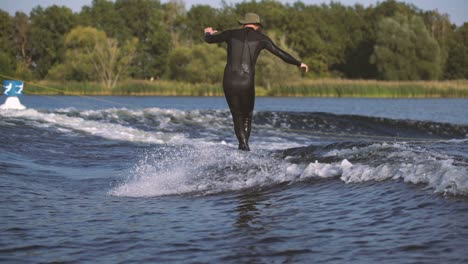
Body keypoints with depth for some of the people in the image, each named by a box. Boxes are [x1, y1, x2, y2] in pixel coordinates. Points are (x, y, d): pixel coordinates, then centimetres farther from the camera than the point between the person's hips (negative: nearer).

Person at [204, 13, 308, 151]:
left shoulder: (231, 34, 10)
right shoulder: (261, 38, 6)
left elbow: (209, 39, 23)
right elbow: (281, 53, 10)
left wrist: (208, 33, 48)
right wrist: (298, 63, 24)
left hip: (229, 82, 2)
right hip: (247, 83, -2)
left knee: (237, 117, 15)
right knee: (247, 116, 19)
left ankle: (243, 143, -4)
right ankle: (245, 144, 2)